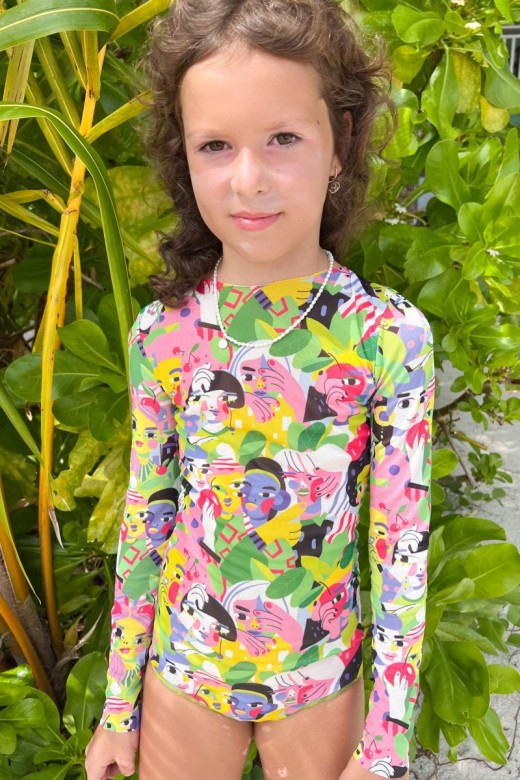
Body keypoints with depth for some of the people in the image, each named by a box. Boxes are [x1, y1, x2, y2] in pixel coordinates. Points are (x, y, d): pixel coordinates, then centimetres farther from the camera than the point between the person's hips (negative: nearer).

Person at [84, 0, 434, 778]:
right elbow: (144, 525, -3)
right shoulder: (162, 334, -12)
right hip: (182, 675, 2)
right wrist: (118, 704, 4)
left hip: (321, 683, -1)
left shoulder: (391, 336, -18)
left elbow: (403, 553, -12)